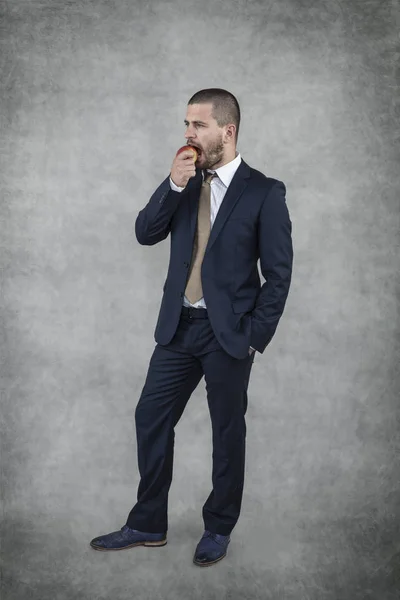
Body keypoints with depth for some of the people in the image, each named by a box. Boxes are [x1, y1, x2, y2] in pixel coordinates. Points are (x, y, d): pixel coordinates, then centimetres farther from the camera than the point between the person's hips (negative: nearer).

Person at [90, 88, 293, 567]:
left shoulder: (264, 193, -9)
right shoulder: (183, 182, 7)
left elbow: (279, 273, -8)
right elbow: (145, 234, 0)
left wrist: (255, 335, -9)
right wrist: (174, 186, -13)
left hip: (229, 333, -5)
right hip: (178, 327, 5)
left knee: (228, 433, 8)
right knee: (151, 419, 8)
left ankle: (218, 529, 27)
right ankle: (148, 525, 23)